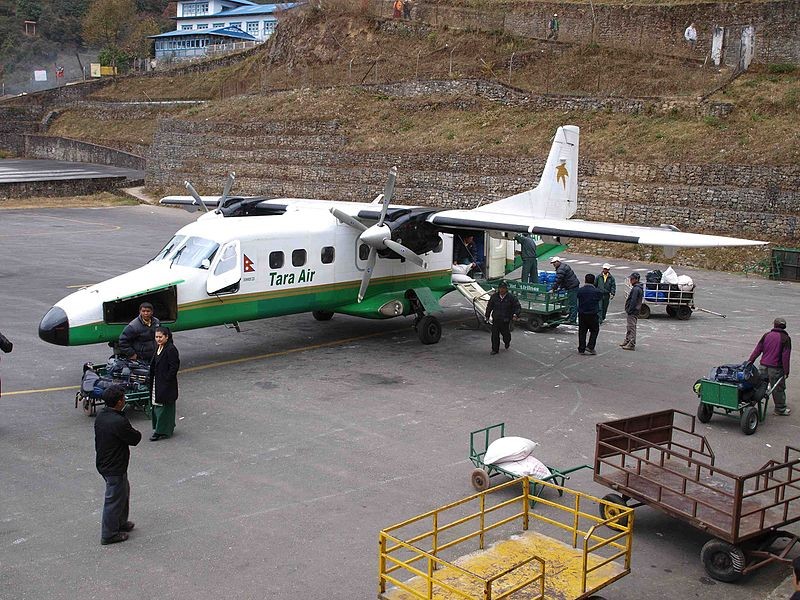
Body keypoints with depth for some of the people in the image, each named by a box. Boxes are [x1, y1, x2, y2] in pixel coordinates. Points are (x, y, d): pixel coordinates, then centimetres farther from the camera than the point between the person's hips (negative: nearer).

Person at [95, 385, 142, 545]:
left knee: (124, 491, 26)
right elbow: (135, 439, -17)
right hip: (115, 468, -9)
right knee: (114, 500, 7)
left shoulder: (100, 416, -1)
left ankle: (121, 523, 42)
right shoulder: (119, 422, -31)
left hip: (103, 463, 9)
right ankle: (109, 534, 21)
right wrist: (136, 433, 2)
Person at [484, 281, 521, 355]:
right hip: (495, 319, 2)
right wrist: (487, 316, 17)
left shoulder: (511, 297, -6)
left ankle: (507, 342, 44)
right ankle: (495, 349, 10)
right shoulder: (494, 296, 3)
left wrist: (515, 314, -22)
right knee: (495, 334, -2)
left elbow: (518, 307, -4)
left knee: (505, 333, 9)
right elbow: (489, 307, 14)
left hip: (505, 320, -2)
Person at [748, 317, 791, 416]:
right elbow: (785, 356, -10)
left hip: (763, 366, 4)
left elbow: (757, 350, 5)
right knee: (778, 389, 9)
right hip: (776, 368, -4)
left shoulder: (766, 335, 5)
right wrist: (786, 371, -7)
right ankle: (780, 409, 20)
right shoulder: (786, 338, -6)